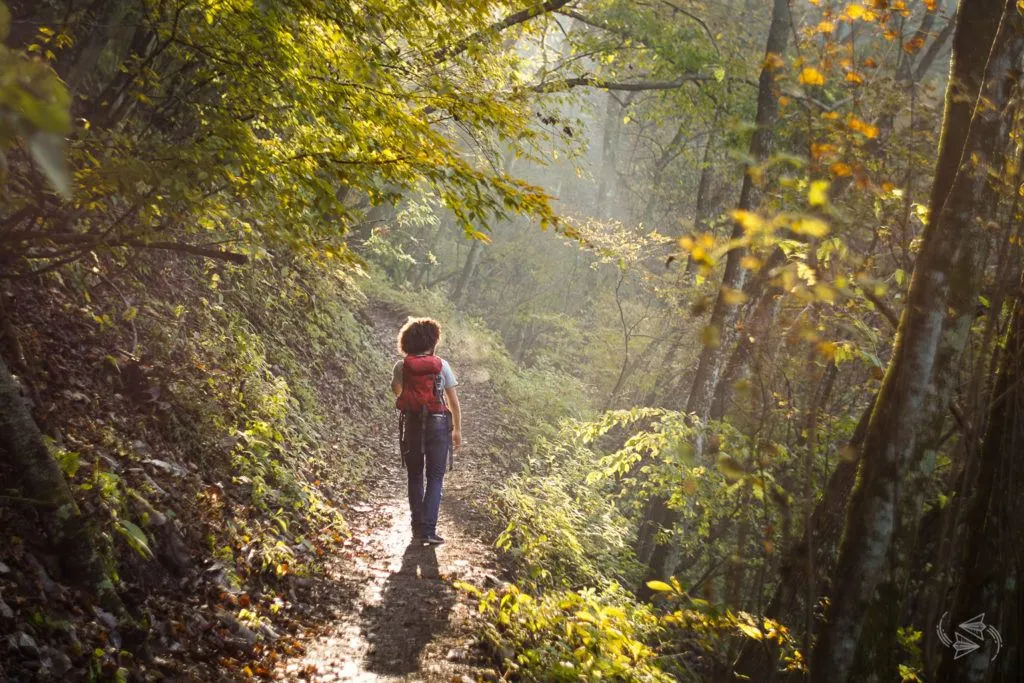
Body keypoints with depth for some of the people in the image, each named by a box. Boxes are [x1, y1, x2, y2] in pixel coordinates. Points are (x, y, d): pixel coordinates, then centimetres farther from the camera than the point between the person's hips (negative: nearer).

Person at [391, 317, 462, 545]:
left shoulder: (401, 367, -3)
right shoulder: (441, 365, -7)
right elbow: (454, 401, -4)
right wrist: (457, 430, 6)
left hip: (411, 424, 2)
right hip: (438, 424, -2)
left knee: (415, 477, 16)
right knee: (435, 479, 4)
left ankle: (417, 527, 21)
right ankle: (428, 530, -4)